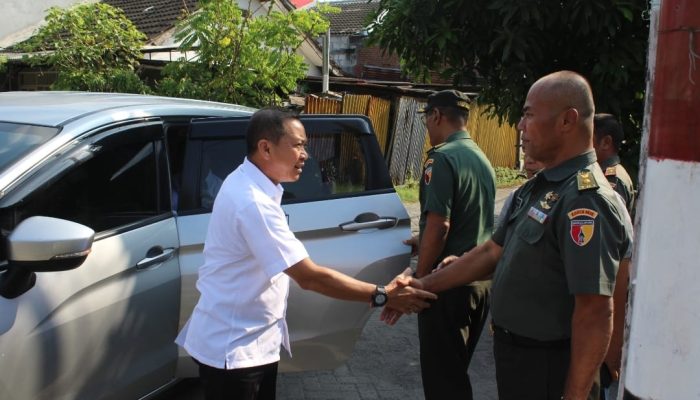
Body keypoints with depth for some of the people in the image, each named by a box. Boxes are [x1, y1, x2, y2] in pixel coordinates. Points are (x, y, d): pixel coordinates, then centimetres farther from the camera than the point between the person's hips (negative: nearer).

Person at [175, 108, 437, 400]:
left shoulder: (247, 183, 4)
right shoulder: (253, 202, -29)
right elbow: (309, 277, -29)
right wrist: (383, 296, -24)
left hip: (254, 339, 10)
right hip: (233, 347, -10)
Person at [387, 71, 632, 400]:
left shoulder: (585, 199, -24)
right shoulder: (539, 188, 7)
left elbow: (595, 313, -27)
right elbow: (492, 252, 14)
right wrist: (422, 286, 13)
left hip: (548, 371, -9)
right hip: (516, 352, 9)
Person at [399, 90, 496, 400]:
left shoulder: (442, 157, -16)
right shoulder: (481, 159, 11)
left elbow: (439, 225, -22)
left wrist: (420, 278, -13)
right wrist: (424, 241, 30)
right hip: (482, 278, 9)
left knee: (440, 372, 3)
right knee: (457, 369, 20)